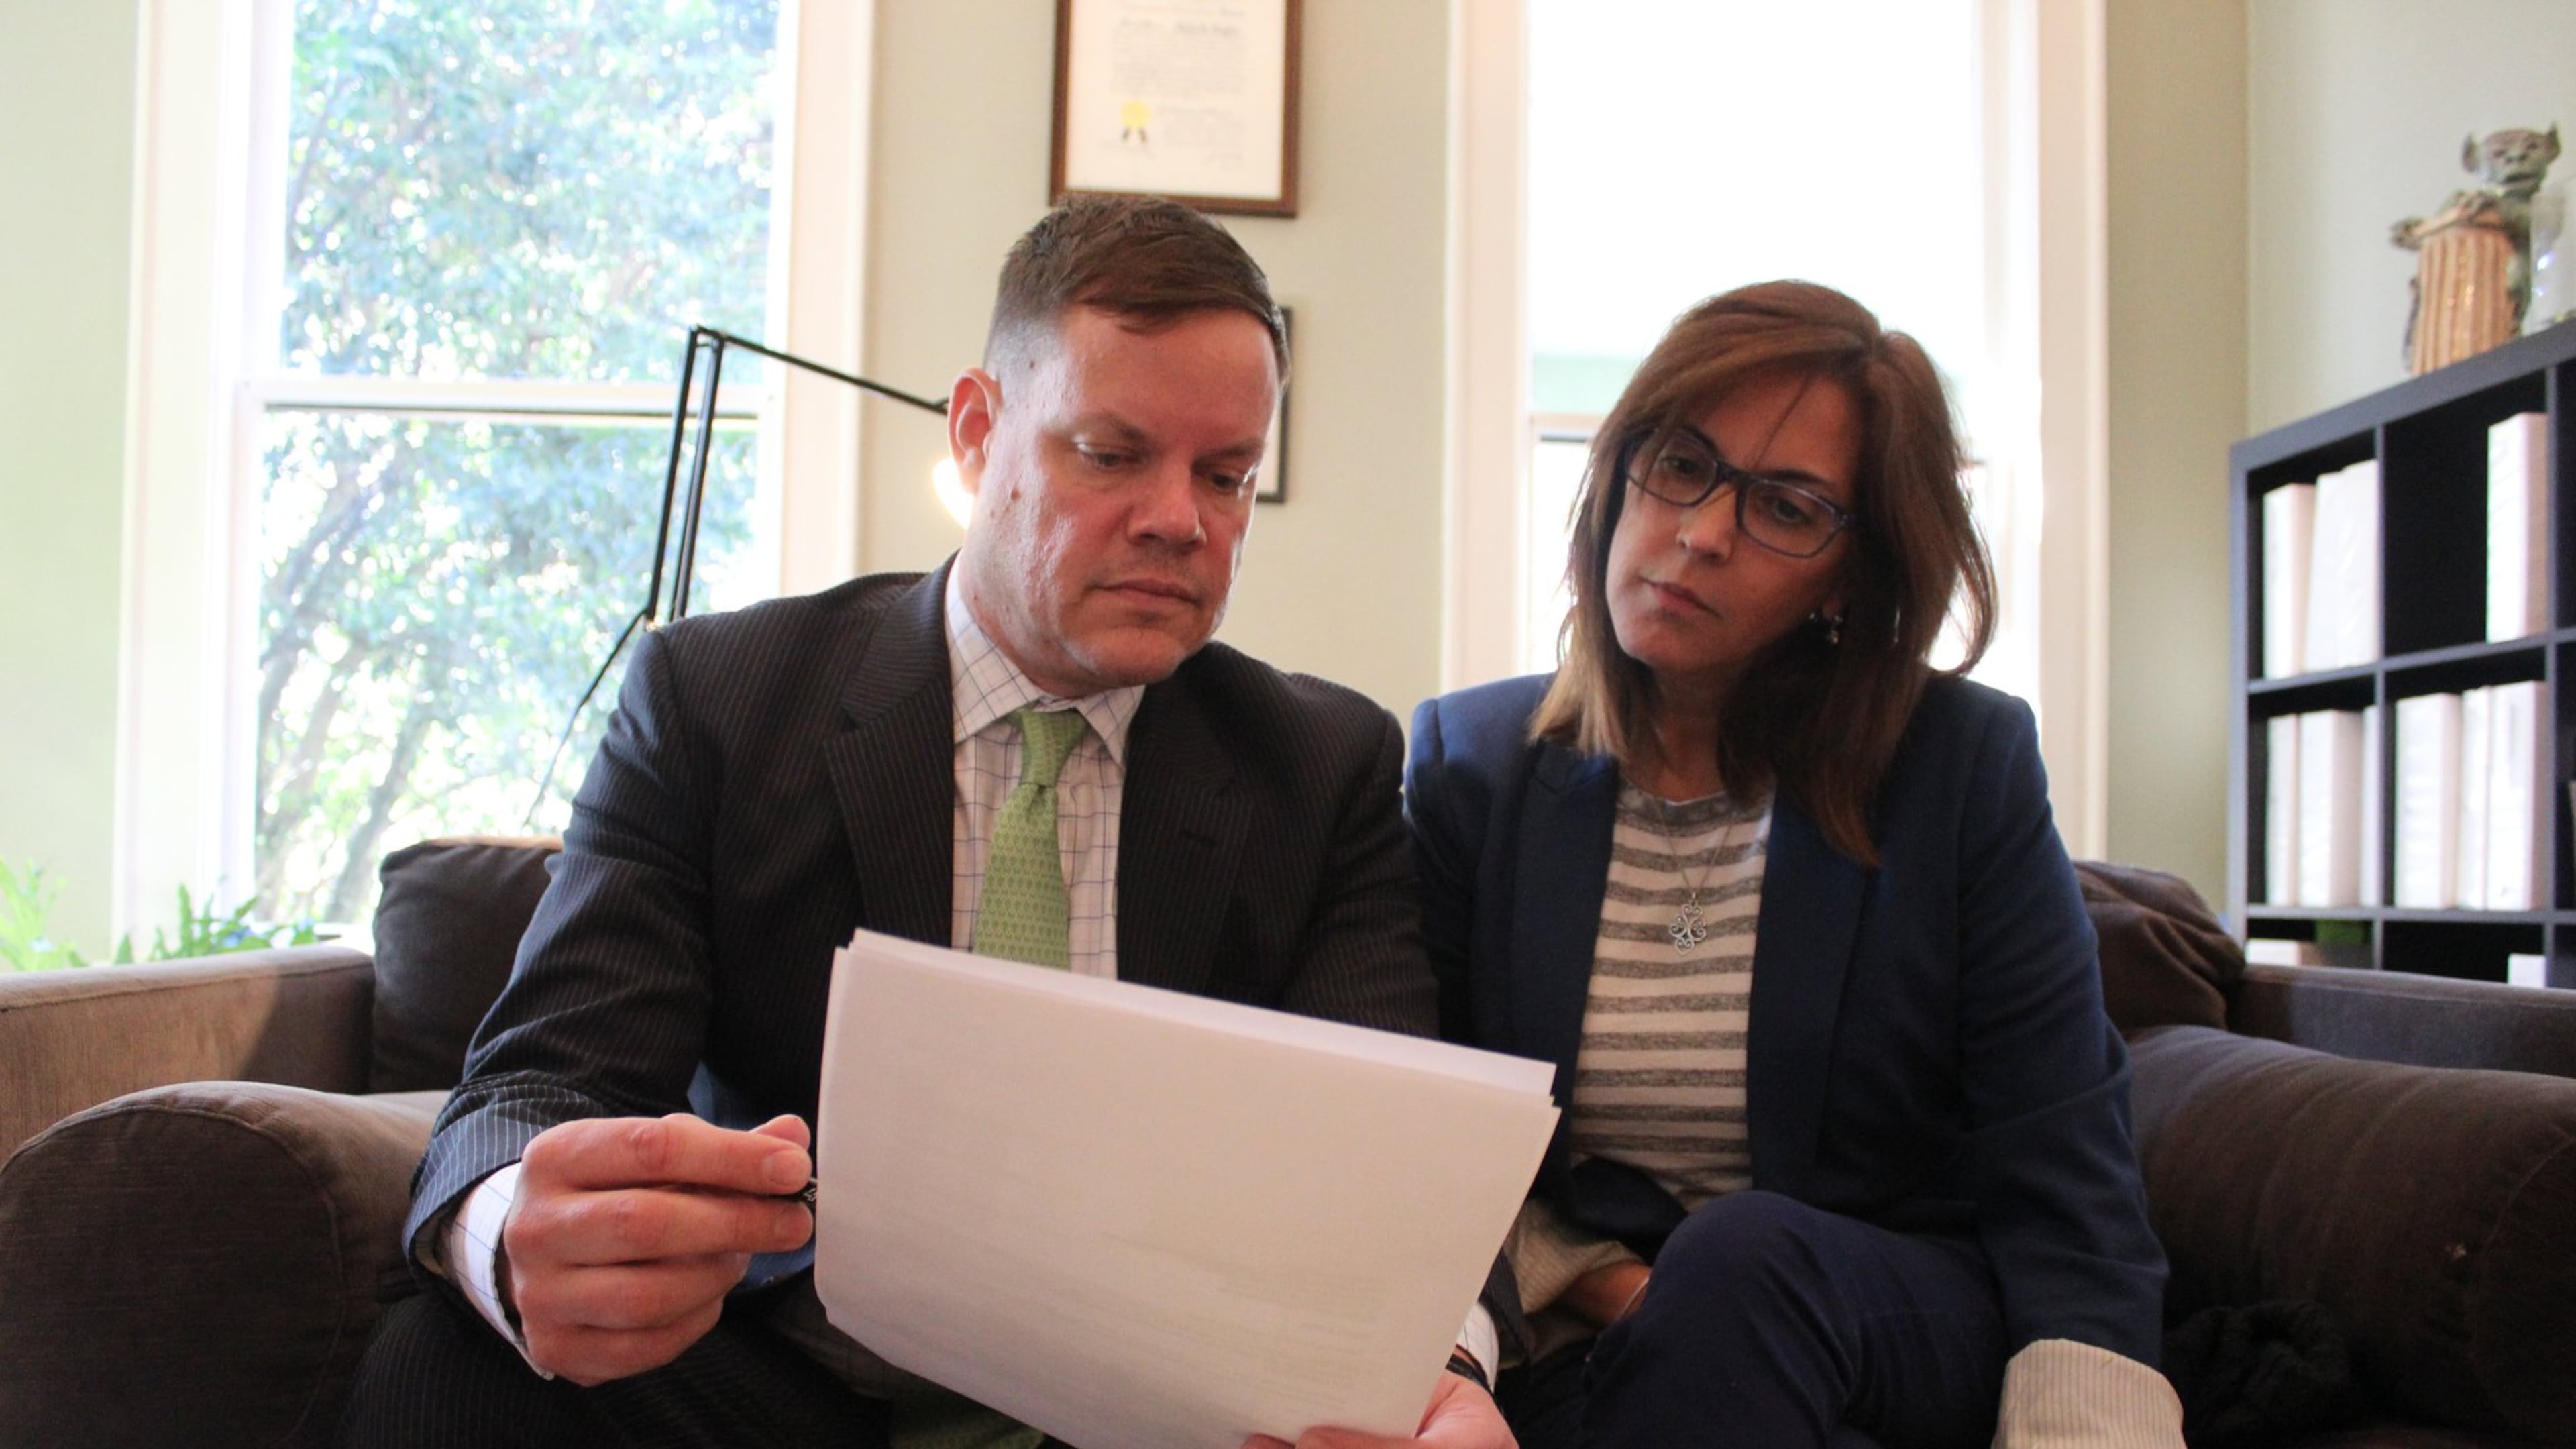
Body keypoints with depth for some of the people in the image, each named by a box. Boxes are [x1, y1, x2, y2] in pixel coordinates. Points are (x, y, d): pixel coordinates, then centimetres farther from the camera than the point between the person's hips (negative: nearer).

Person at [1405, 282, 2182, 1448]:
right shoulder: (1468, 762, 1)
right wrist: (1611, 1290, -14)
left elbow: (2063, 1187, -7)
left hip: (1915, 1332, 1)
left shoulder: (1965, 764, -4)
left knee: (1748, 1260, -34)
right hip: (1585, 1350, 0)